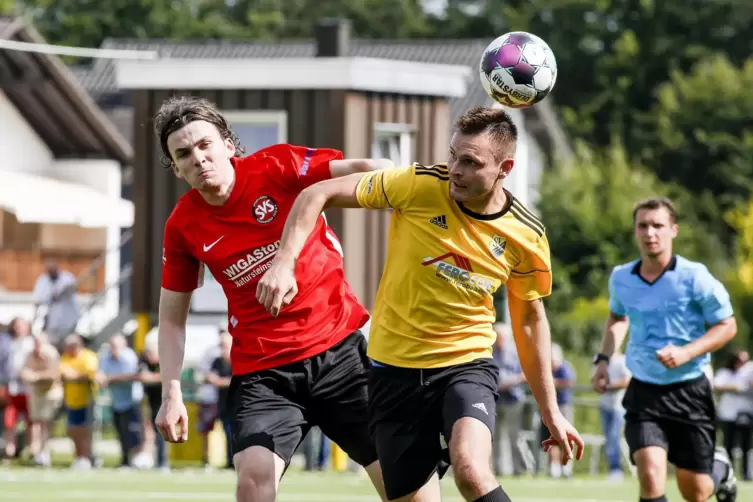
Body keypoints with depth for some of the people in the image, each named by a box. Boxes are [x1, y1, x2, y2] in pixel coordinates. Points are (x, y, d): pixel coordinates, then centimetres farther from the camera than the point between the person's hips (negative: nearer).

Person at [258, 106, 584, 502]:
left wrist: (550, 410, 11)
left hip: (466, 365, -1)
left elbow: (529, 318, 9)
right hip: (395, 368, 1)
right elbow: (318, 195, -8)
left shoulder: (526, 235, -8)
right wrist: (284, 262, -23)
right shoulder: (419, 186, -14)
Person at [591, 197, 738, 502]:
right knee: (650, 475, -21)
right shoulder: (621, 278, 1)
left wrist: (686, 353, -21)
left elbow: (727, 326, -6)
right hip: (643, 391, 2)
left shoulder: (694, 277, -11)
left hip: (689, 391, -2)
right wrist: (603, 359, 11)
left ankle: (720, 468, 45)